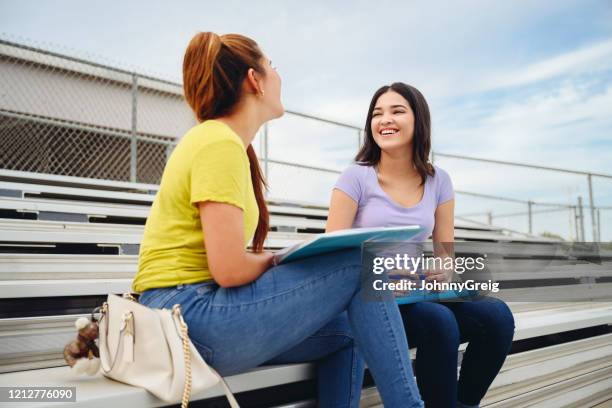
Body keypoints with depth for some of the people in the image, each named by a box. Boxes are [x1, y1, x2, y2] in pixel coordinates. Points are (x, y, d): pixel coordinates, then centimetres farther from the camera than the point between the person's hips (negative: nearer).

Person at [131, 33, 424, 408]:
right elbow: (230, 269, -21)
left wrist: (276, 258, 4)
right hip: (193, 314, -10)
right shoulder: (221, 144, -13)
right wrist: (276, 259, -2)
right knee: (360, 263, -9)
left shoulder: (214, 138, 16)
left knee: (344, 331, 10)